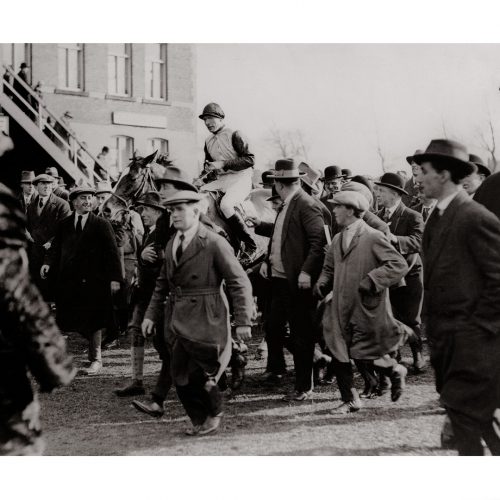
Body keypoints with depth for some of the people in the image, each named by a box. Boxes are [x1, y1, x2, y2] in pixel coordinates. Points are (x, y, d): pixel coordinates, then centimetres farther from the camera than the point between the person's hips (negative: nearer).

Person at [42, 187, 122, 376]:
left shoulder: (102, 225, 0)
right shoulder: (63, 225, 9)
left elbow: (112, 252, -3)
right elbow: (56, 248, 8)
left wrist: (115, 278, -11)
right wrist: (48, 263, -13)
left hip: (93, 281, -2)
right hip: (69, 281, 2)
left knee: (94, 321, 5)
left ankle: (96, 358, 19)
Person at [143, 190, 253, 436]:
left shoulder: (214, 243, -11)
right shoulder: (171, 244, 11)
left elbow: (240, 283, -11)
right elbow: (163, 283, 20)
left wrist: (242, 321, -14)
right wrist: (152, 314, 13)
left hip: (204, 321, -7)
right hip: (178, 320, 7)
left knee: (198, 375, -4)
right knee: (180, 376, 8)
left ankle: (214, 414, 22)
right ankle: (199, 420, 26)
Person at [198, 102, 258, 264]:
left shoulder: (234, 135, -6)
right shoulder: (208, 141, 15)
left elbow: (249, 159, -13)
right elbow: (208, 162, 30)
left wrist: (223, 164, -17)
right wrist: (208, 167, 4)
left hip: (240, 179, -8)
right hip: (220, 180, 8)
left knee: (225, 205, -33)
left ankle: (250, 246, -24)